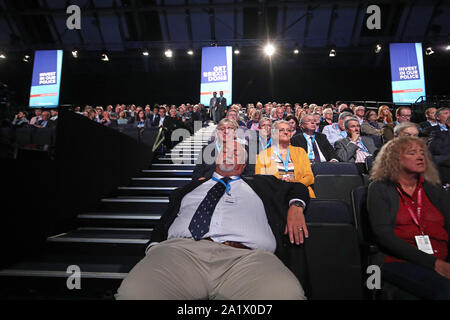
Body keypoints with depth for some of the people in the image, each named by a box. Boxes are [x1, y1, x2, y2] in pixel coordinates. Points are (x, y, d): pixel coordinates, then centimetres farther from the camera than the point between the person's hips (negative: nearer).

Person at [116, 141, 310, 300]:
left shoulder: (259, 184, 31)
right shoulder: (192, 188, 31)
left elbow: (297, 187, 41)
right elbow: (163, 224, 25)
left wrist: (295, 206, 18)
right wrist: (154, 248, 4)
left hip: (245, 256, 0)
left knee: (284, 293, -34)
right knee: (134, 291, -31)